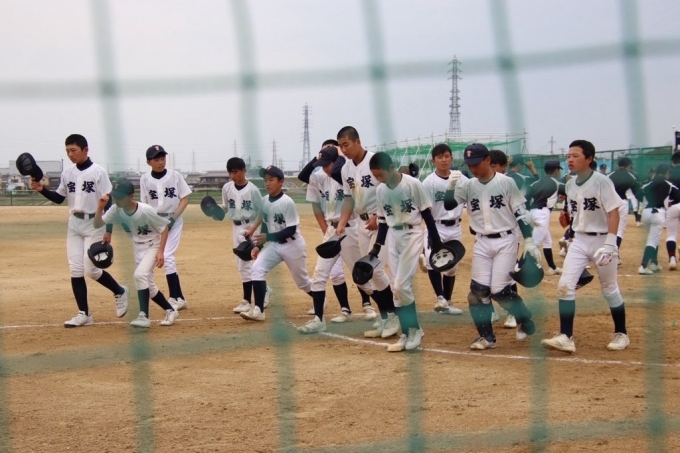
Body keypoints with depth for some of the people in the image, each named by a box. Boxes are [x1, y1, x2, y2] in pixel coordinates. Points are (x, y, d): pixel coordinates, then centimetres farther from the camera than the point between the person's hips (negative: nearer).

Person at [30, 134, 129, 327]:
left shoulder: (98, 172, -10)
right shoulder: (67, 173, 6)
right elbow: (59, 198, 13)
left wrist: (108, 230, -17)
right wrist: (42, 189, -5)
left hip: (94, 224, -6)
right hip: (74, 224, 6)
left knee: (90, 269, -9)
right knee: (75, 269, 1)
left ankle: (119, 292, 17)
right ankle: (84, 314, 7)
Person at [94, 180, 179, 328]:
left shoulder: (146, 211, -28)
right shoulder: (116, 210, -14)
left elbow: (164, 227, -17)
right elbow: (97, 225, -12)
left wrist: (161, 252, -22)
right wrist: (100, 207, -28)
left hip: (152, 246, -6)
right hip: (137, 248, 7)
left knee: (140, 275, -28)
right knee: (148, 285, 11)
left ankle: (144, 316, -23)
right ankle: (170, 311, 31)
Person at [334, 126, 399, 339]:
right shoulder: (346, 169, 6)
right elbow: (349, 199, 10)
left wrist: (377, 217, -20)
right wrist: (341, 224, -2)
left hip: (382, 222, -7)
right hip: (363, 224, 7)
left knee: (374, 268, -14)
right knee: (368, 272, 7)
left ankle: (393, 315, 1)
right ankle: (384, 318, 16)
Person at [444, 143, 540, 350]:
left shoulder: (506, 182, -8)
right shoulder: (468, 185, 3)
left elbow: (521, 213, -7)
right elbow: (448, 205, -3)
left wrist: (529, 241, -12)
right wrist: (451, 185, -20)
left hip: (505, 241, -4)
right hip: (482, 243, 5)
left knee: (499, 290, -9)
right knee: (478, 289, -1)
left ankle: (526, 322, 16)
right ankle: (487, 337, 10)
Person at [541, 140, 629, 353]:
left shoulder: (601, 181, -14)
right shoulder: (570, 184, 6)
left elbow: (613, 212, -18)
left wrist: (610, 243, -25)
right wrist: (566, 218, 1)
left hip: (601, 240, -6)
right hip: (579, 241, 6)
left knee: (610, 289, 8)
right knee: (565, 286, -8)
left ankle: (621, 334, 26)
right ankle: (566, 337, -8)